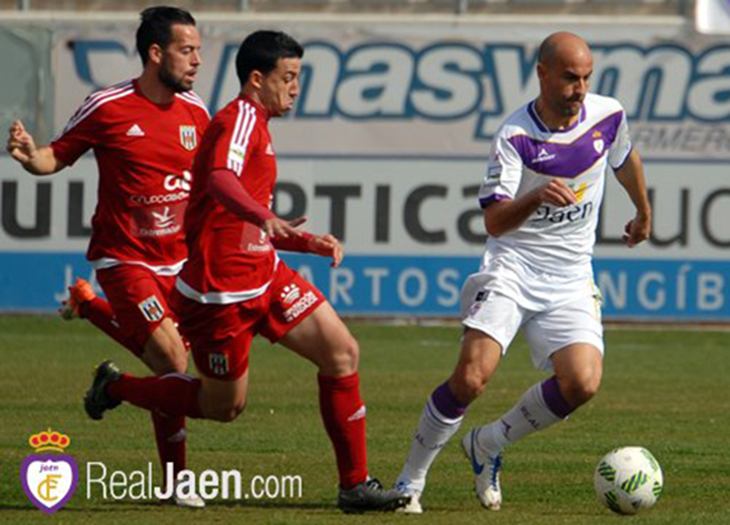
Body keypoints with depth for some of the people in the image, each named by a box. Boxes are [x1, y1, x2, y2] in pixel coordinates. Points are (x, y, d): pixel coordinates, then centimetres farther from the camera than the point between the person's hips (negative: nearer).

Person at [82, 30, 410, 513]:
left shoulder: (257, 125, 17)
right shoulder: (241, 118, -14)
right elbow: (220, 178, -37)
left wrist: (310, 243, 15)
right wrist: (265, 217, -54)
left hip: (264, 274, 9)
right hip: (222, 290, -9)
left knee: (342, 352, -5)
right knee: (224, 406, 5)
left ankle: (355, 484, 1)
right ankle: (116, 387, 29)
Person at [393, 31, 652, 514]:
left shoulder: (608, 115, -1)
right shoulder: (516, 136, -14)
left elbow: (626, 160, 23)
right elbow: (494, 220, -21)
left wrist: (644, 213, 38)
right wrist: (536, 198, -40)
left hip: (570, 280, 4)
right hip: (511, 269, -4)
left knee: (583, 383, -18)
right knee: (472, 377, -21)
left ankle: (488, 445, 6)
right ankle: (411, 481, -4)